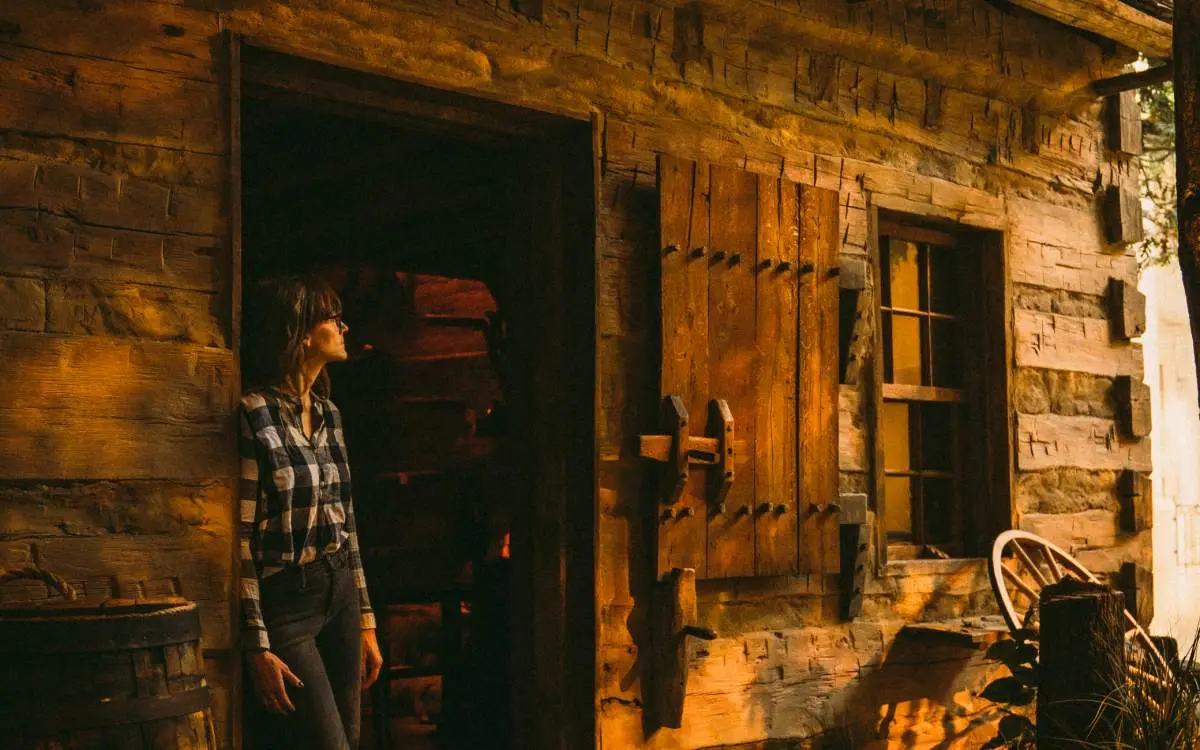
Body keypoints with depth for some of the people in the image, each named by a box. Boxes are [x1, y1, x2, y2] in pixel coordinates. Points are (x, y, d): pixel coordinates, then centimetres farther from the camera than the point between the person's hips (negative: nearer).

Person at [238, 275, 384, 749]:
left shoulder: (328, 413, 10)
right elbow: (241, 539, -14)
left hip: (341, 593, 7)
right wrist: (258, 647, -14)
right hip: (285, 601, -7)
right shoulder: (254, 414, -13)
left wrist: (365, 619, 14)